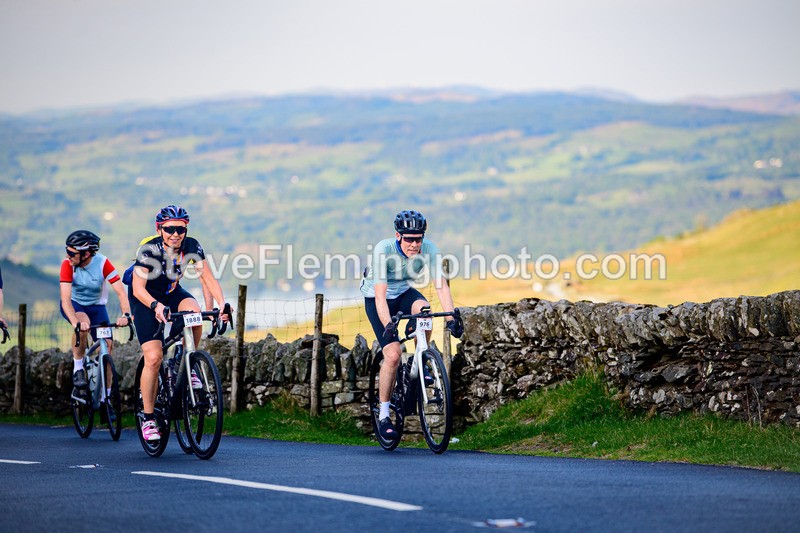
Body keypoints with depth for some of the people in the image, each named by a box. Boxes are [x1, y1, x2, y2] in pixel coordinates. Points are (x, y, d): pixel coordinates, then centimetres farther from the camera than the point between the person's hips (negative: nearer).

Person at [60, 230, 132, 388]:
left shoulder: (102, 263, -25)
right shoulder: (68, 264, -25)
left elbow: (121, 292, -27)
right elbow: (65, 299, -33)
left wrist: (126, 315, -46)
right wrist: (75, 322, -50)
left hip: (96, 306, 2)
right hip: (74, 304, -2)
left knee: (106, 347, -9)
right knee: (83, 324, -35)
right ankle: (78, 368, -18)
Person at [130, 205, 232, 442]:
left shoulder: (191, 246, -19)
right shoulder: (149, 250, -29)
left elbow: (208, 278, -21)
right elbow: (138, 288, -37)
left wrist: (221, 303, -38)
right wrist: (155, 306, -56)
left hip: (172, 293, 3)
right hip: (145, 299, -3)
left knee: (193, 310, -33)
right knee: (153, 358, -17)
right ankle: (148, 418, -4)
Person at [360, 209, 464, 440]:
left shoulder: (429, 249, -22)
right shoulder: (383, 250, -32)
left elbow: (441, 285, -26)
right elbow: (380, 295, -36)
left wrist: (451, 316, -41)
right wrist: (388, 325, -51)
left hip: (403, 292, 3)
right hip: (376, 298, -3)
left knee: (422, 308, -34)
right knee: (393, 354, -18)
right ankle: (383, 416, -4)